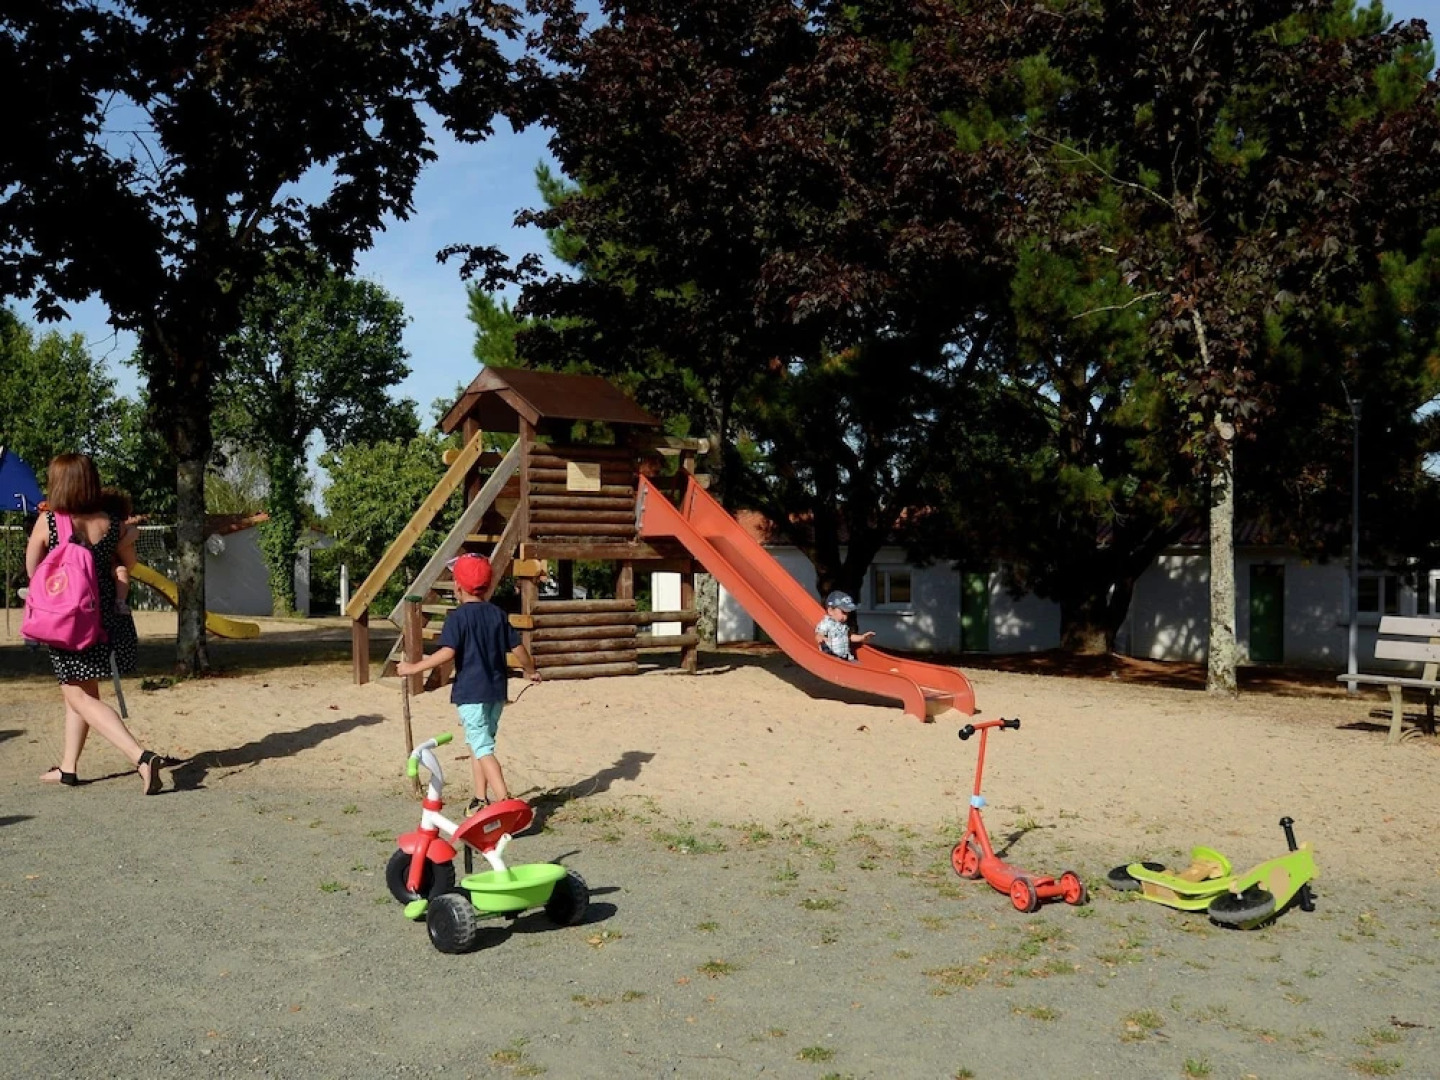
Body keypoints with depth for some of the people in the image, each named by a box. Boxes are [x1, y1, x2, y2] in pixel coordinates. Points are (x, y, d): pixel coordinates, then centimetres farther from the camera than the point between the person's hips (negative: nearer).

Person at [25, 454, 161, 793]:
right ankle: (68, 768, 29)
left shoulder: (47, 522, -11)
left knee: (80, 696, -1)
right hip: (108, 618, 5)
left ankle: (141, 757, -20)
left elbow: (31, 570, 0)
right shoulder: (112, 524, -2)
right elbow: (129, 564, 13)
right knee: (76, 691, 22)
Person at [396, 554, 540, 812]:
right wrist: (531, 671, 27)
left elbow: (447, 653, -21)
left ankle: (505, 800, -19)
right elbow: (518, 648, 10)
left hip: (470, 693, -6)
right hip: (496, 690, 6)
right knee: (481, 743, 19)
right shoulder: (498, 614, 7)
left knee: (482, 747, -8)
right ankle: (481, 798, 22)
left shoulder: (458, 617, -10)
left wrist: (414, 668, -14)